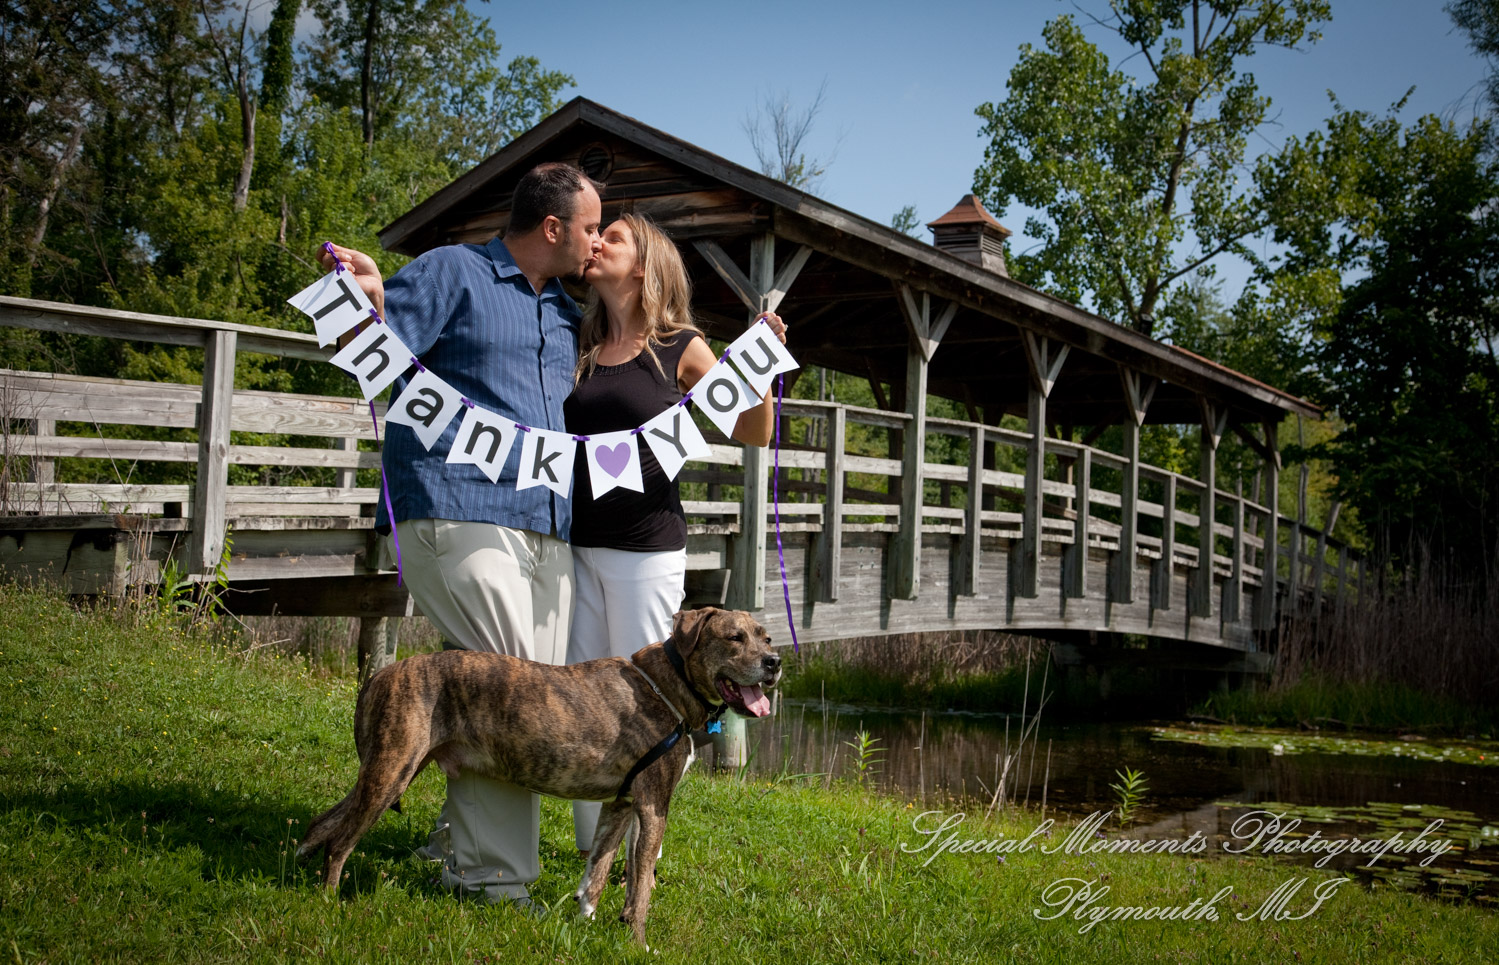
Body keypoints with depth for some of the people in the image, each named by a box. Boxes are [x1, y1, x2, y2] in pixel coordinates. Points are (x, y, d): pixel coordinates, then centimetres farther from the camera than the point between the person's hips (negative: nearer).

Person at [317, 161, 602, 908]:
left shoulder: (567, 314, 24)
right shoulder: (452, 273, 3)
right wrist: (368, 302, -26)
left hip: (546, 533, 8)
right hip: (459, 520, -8)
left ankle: (459, 840, 23)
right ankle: (492, 875, -7)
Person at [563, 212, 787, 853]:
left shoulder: (680, 348, 0)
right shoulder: (579, 349, 10)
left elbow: (754, 434, 5)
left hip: (646, 548, -4)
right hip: (577, 545, 4)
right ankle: (590, 851, 17)